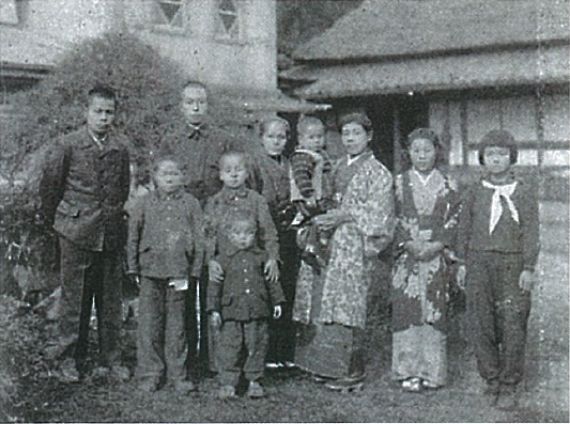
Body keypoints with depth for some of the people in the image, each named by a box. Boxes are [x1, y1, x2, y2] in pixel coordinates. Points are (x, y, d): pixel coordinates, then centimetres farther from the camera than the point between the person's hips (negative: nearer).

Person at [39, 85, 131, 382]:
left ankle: (110, 359, 18)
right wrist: (53, 217, 10)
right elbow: (49, 181, 4)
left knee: (110, 297, 8)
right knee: (75, 295, 3)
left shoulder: (121, 147, 4)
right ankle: (72, 358, 15)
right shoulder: (70, 145, -4)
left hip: (111, 232, 3)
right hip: (76, 231, -3)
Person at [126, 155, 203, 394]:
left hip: (179, 272, 0)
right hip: (150, 270, 0)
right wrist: (133, 268, 4)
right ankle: (149, 374, 12)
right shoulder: (144, 204, 6)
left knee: (177, 325, 6)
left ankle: (177, 375, 15)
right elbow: (133, 237, 9)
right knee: (149, 324, 2)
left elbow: (199, 239, 5)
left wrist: (195, 270, 0)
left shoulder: (190, 204, 5)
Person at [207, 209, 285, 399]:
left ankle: (254, 381, 18)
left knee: (257, 346, 7)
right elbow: (214, 285, 1)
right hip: (231, 311, -2)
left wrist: (277, 301, 11)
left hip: (257, 311, 2)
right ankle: (228, 383, 9)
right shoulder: (223, 259, 1)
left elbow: (271, 280, 13)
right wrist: (214, 308, -3)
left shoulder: (261, 256, 7)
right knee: (229, 347, -1)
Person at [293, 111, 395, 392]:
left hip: (355, 246, -7)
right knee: (323, 304, 4)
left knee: (346, 306, -8)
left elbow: (379, 213, -9)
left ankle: (352, 371, -1)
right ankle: (326, 365, 13)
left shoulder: (377, 172, -3)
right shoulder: (339, 167, 18)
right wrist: (322, 217, 4)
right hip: (329, 242, 7)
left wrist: (345, 216, -15)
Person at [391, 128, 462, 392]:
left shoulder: (448, 185, 7)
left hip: (437, 256, 0)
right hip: (406, 256, 0)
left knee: (434, 311, 1)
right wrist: (410, 244, -12)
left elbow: (454, 220, 2)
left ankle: (432, 371, 9)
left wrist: (437, 245, -11)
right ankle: (408, 371, 7)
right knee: (406, 310, -2)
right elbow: (393, 219, 1)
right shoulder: (399, 183, 6)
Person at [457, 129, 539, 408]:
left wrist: (529, 268, -6)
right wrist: (463, 263, 8)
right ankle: (491, 380, 16)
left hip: (512, 265, -2)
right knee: (484, 326, 4)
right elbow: (465, 229, 12)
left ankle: (509, 386, 7)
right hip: (480, 263, 2)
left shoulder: (525, 192, 2)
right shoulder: (475, 192, 8)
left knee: (513, 327, -3)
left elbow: (531, 232, -1)